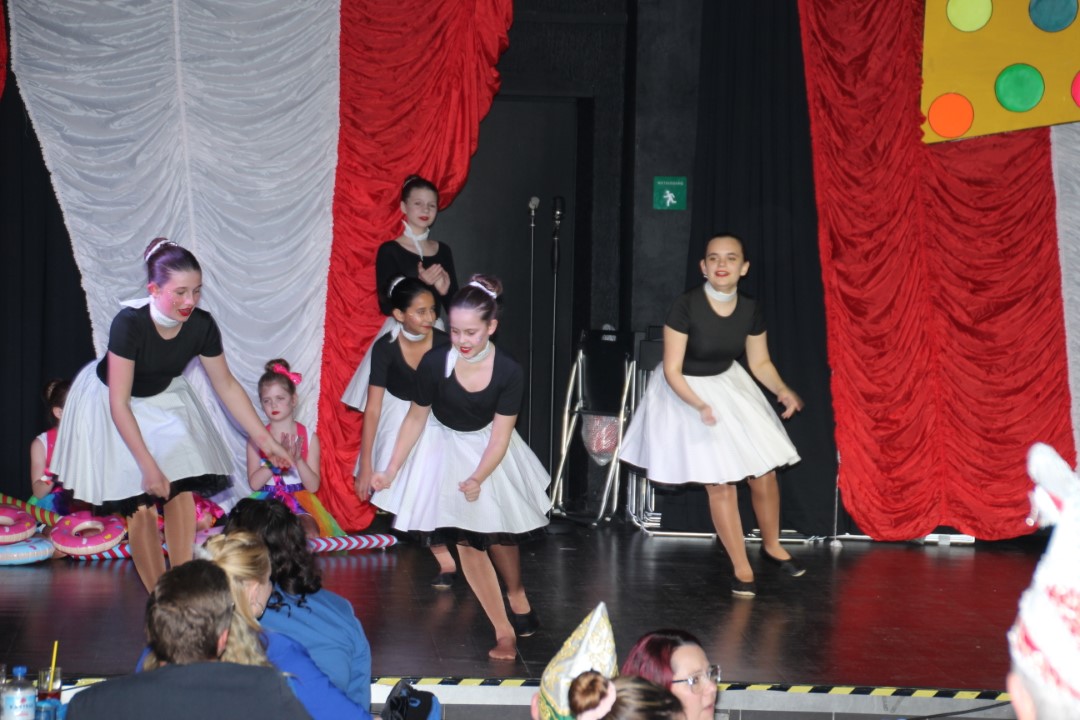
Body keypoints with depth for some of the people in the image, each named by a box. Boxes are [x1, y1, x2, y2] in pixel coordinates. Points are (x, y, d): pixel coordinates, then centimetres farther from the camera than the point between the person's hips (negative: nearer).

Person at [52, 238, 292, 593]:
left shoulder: (201, 326, -22)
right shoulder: (129, 324, -35)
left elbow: (227, 385, -7)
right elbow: (119, 404, -31)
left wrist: (264, 438, -7)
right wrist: (148, 466, -32)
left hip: (163, 398, 4)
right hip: (109, 401, -4)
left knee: (181, 487, -9)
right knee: (140, 506, -10)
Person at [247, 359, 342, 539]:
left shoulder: (309, 437, 2)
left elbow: (313, 486, -3)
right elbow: (254, 483, -6)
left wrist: (298, 460, -20)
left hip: (301, 503, 0)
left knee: (310, 534, -31)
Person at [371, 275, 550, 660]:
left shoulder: (508, 373, -23)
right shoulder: (435, 363, -24)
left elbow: (500, 436, -19)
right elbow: (415, 418, -10)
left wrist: (478, 478, -33)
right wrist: (391, 471, -8)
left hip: (488, 451, 0)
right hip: (444, 448, 0)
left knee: (499, 534, 12)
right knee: (467, 541, -5)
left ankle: (519, 605, 38)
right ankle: (505, 631, 1)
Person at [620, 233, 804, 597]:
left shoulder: (750, 310, -11)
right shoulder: (685, 307, -26)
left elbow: (760, 363, 3)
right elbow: (672, 371, -22)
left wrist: (783, 390, -15)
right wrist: (700, 406, -35)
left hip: (728, 384, 5)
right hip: (686, 391, -5)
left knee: (764, 471, 5)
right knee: (719, 482, -3)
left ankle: (771, 546, 32)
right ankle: (742, 569, 12)